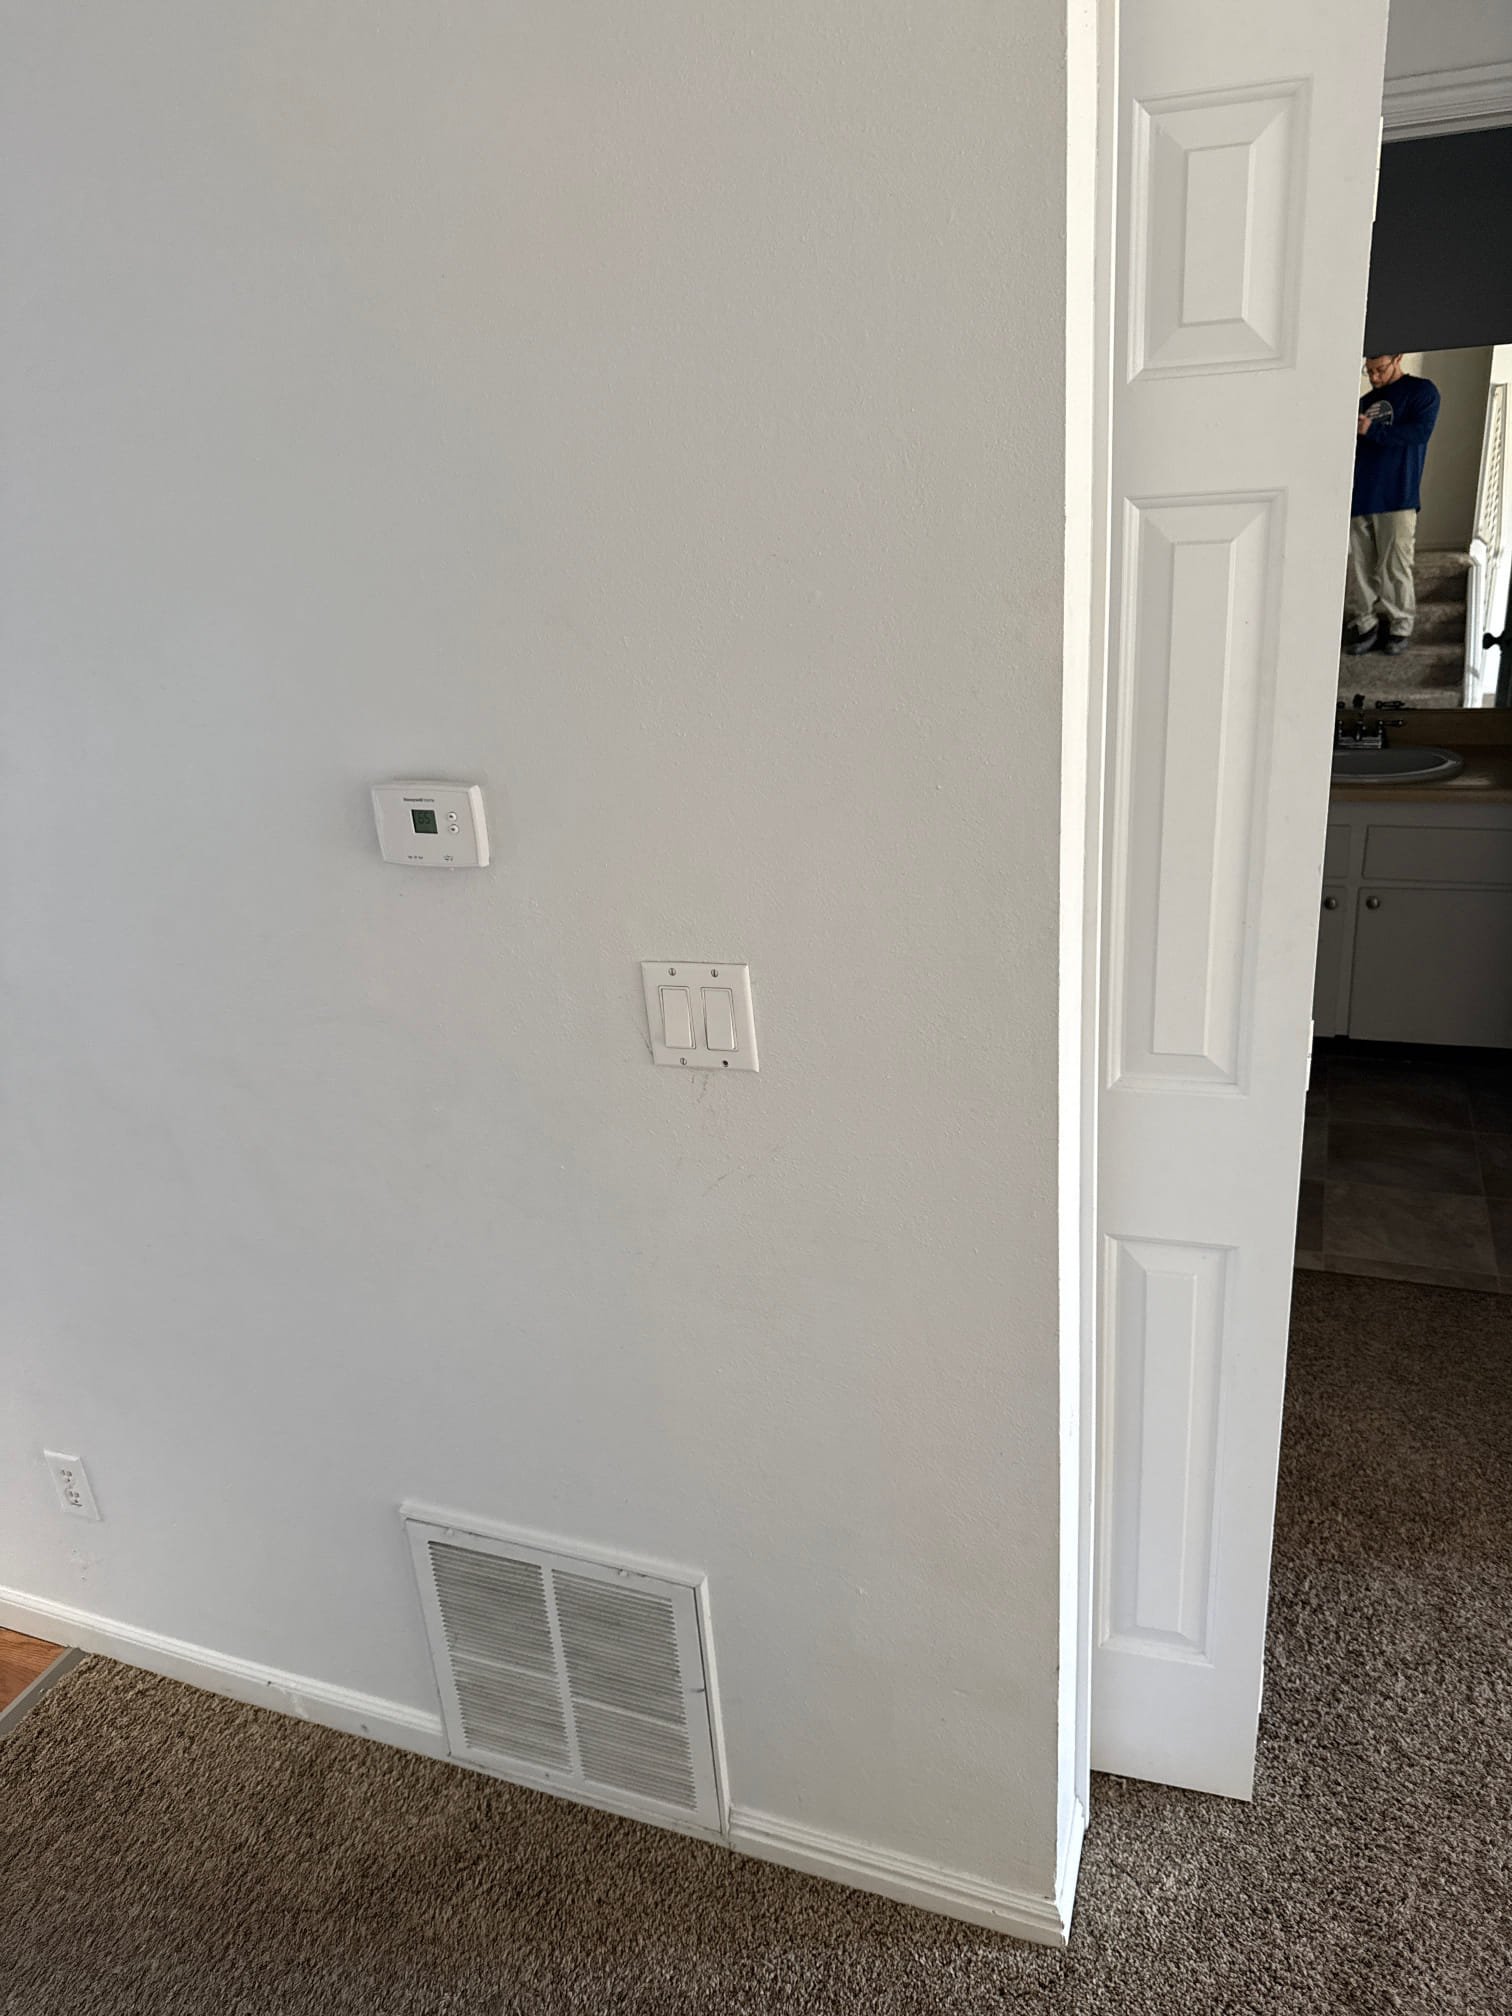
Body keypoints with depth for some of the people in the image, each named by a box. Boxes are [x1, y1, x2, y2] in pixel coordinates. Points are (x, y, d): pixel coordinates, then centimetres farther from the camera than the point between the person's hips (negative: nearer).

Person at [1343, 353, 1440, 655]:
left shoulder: (1422, 392, 5)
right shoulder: (1364, 402, 20)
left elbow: (1420, 431, -11)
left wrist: (1371, 430, -15)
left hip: (1397, 498, -5)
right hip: (1359, 497, 5)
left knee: (1395, 567, -4)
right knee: (1359, 566, 0)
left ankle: (1398, 626, 5)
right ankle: (1365, 624, 8)